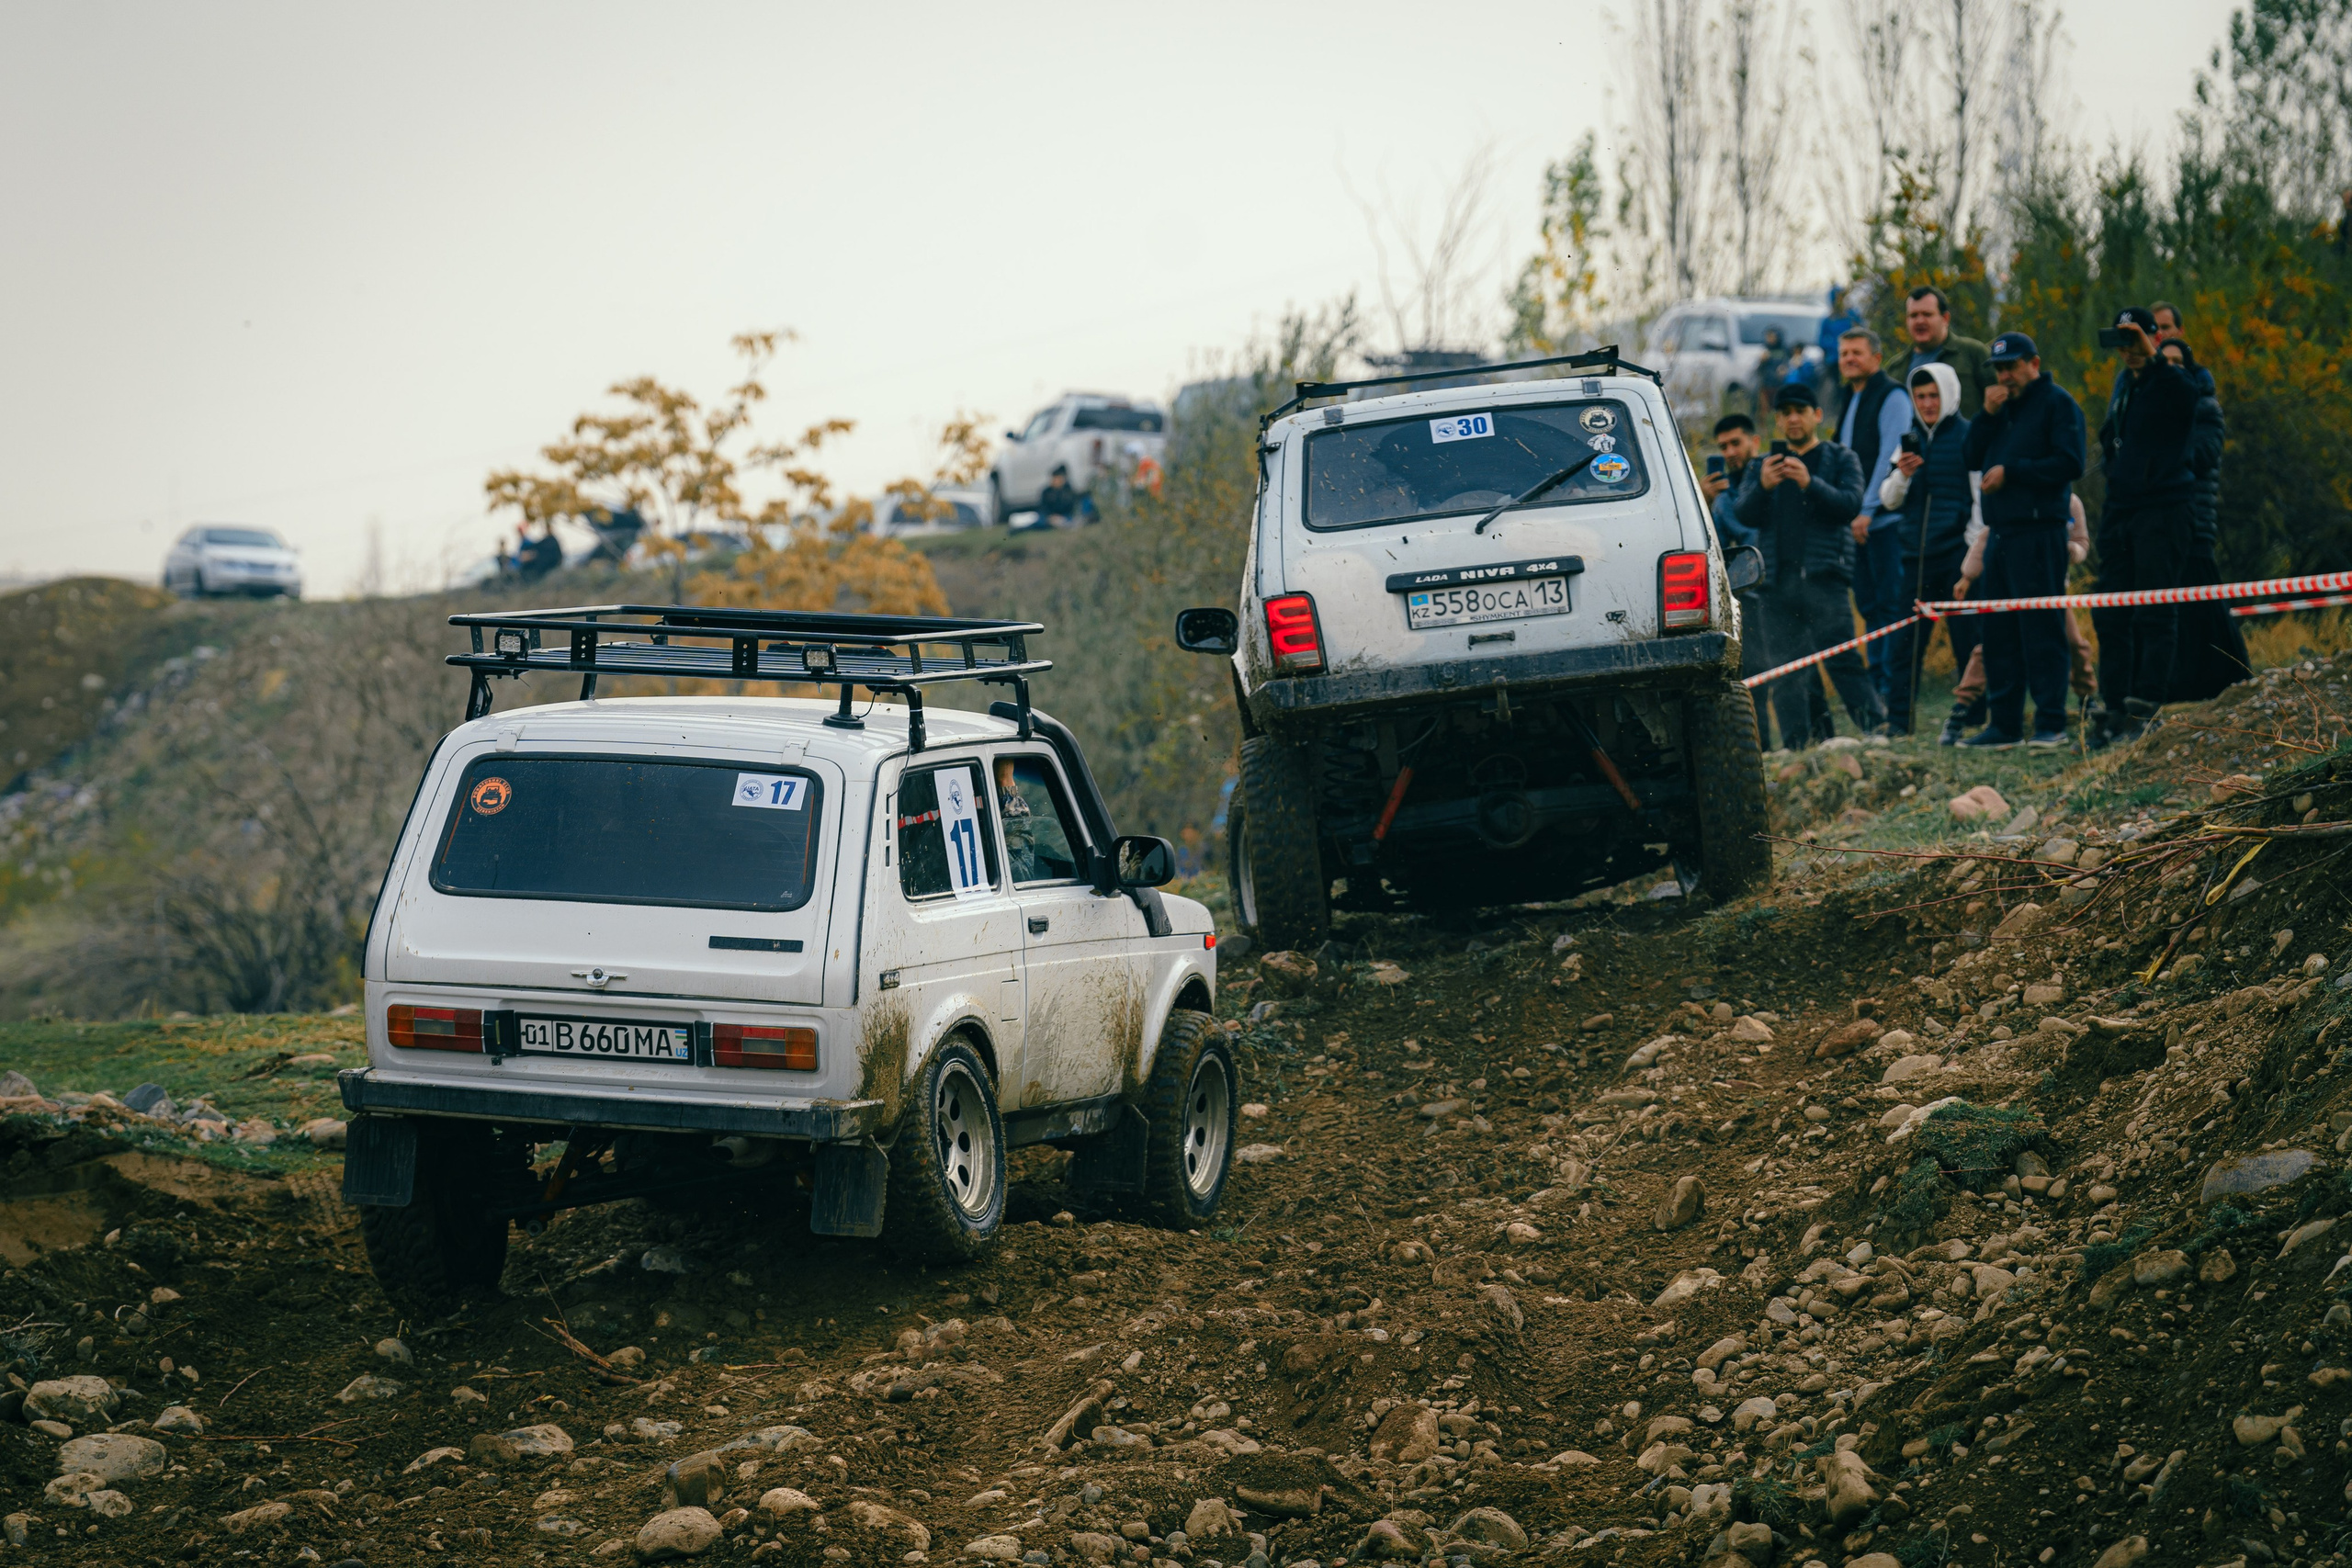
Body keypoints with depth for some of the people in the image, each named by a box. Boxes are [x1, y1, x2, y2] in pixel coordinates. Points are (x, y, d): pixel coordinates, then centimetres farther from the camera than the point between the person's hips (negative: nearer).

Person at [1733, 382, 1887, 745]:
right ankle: (1797, 750, -1)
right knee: (1786, 674, -1)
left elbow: (1851, 504, -3)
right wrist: (1762, 486, -15)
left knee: (1843, 661, -14)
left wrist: (1810, 483, -20)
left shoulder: (1840, 460, 14)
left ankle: (1877, 731, -15)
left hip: (1823, 578, -3)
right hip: (1778, 580, 3)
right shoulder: (1763, 466, 22)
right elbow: (1746, 515, 7)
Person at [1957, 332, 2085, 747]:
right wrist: (1987, 415, 1)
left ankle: (2051, 724, -8)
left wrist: (2010, 471, -13)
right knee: (2000, 633, 8)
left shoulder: (2057, 403, -3)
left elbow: (2069, 464, -13)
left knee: (2042, 630, -9)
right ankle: (2003, 724, 12)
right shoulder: (2004, 406, 21)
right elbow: (1973, 459, 15)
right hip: (1999, 533, 8)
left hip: (2039, 533, -8)